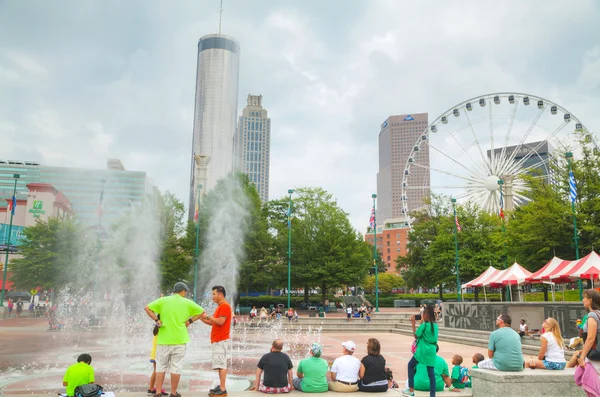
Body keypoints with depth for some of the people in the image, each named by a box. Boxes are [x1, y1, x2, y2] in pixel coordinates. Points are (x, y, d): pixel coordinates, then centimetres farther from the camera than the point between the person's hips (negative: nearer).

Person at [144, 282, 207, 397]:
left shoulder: (163, 300, 2)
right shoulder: (187, 302, 2)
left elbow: (147, 308, -2)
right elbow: (202, 313, 6)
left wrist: (156, 320, -1)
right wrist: (190, 320, 7)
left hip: (164, 339, 1)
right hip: (179, 340, -1)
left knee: (161, 366, 11)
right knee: (176, 367, 6)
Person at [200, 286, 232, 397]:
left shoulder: (225, 306, -12)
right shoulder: (220, 306, 19)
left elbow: (220, 322, -22)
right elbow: (213, 323, 21)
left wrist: (208, 316, -13)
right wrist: (202, 318, 11)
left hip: (220, 340, -10)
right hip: (218, 340, 10)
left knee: (221, 364, -10)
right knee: (220, 364, 11)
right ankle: (221, 387, 15)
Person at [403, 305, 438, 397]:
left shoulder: (424, 325, -12)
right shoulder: (435, 325, 7)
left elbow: (416, 336, -4)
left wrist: (413, 324, -3)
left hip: (422, 351, -5)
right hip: (432, 351, 5)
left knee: (410, 365, 13)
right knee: (431, 373, 4)